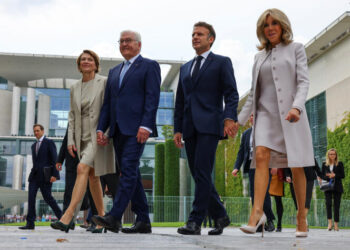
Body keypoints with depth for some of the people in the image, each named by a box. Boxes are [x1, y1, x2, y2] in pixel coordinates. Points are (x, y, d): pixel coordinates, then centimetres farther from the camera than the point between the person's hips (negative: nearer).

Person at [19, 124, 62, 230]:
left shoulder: (49, 142, -1)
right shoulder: (34, 146, 21)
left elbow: (55, 159, -9)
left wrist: (54, 175, -17)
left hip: (45, 175, -6)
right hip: (35, 175, 6)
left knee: (47, 197, -5)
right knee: (31, 197, -7)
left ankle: (60, 216, 15)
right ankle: (30, 223, -10)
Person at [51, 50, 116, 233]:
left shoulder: (104, 82, -2)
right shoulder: (74, 88, 15)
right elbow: (72, 116, 14)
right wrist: (70, 140, 5)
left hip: (99, 134, -6)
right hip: (83, 137, 6)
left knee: (82, 169, -22)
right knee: (93, 176, 8)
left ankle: (67, 217, -27)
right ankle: (102, 217, 17)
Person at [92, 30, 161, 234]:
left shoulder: (149, 66, 4)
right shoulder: (114, 71, 24)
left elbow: (152, 98, -8)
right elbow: (108, 102, 21)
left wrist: (145, 125, -18)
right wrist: (101, 128, 10)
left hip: (136, 129, -7)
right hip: (118, 130, 7)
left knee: (129, 170, -15)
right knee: (131, 173, 6)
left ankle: (114, 218, -18)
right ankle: (143, 221, 11)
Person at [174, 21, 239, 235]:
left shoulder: (222, 62, 7)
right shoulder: (185, 68, 23)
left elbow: (231, 94, -2)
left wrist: (230, 117, -18)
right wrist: (178, 129, 13)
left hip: (209, 125, -6)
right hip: (190, 128, 6)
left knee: (202, 173, -14)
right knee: (199, 175, 6)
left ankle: (195, 221, -11)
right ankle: (220, 216, 19)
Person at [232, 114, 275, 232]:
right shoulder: (246, 133, 18)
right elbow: (241, 152, 16)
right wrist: (236, 167, 5)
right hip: (252, 166, 4)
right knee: (253, 194, -2)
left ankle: (269, 220, 3)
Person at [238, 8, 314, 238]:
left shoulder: (296, 49, 10)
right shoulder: (260, 57, 19)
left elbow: (303, 82, -3)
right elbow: (254, 93, 20)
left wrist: (297, 106, -21)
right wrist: (240, 120, 12)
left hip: (290, 114, -2)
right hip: (265, 113, 3)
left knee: (296, 165, -1)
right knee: (261, 156, -19)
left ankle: (301, 216, 11)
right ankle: (257, 212, -27)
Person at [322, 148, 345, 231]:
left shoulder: (340, 164, 5)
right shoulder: (324, 164, 9)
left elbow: (343, 175, 1)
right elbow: (322, 175, 9)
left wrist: (335, 175, -14)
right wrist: (328, 176, -11)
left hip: (337, 187, 0)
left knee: (337, 205, 0)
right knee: (328, 203, -15)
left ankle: (336, 224, 6)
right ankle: (329, 222, -15)